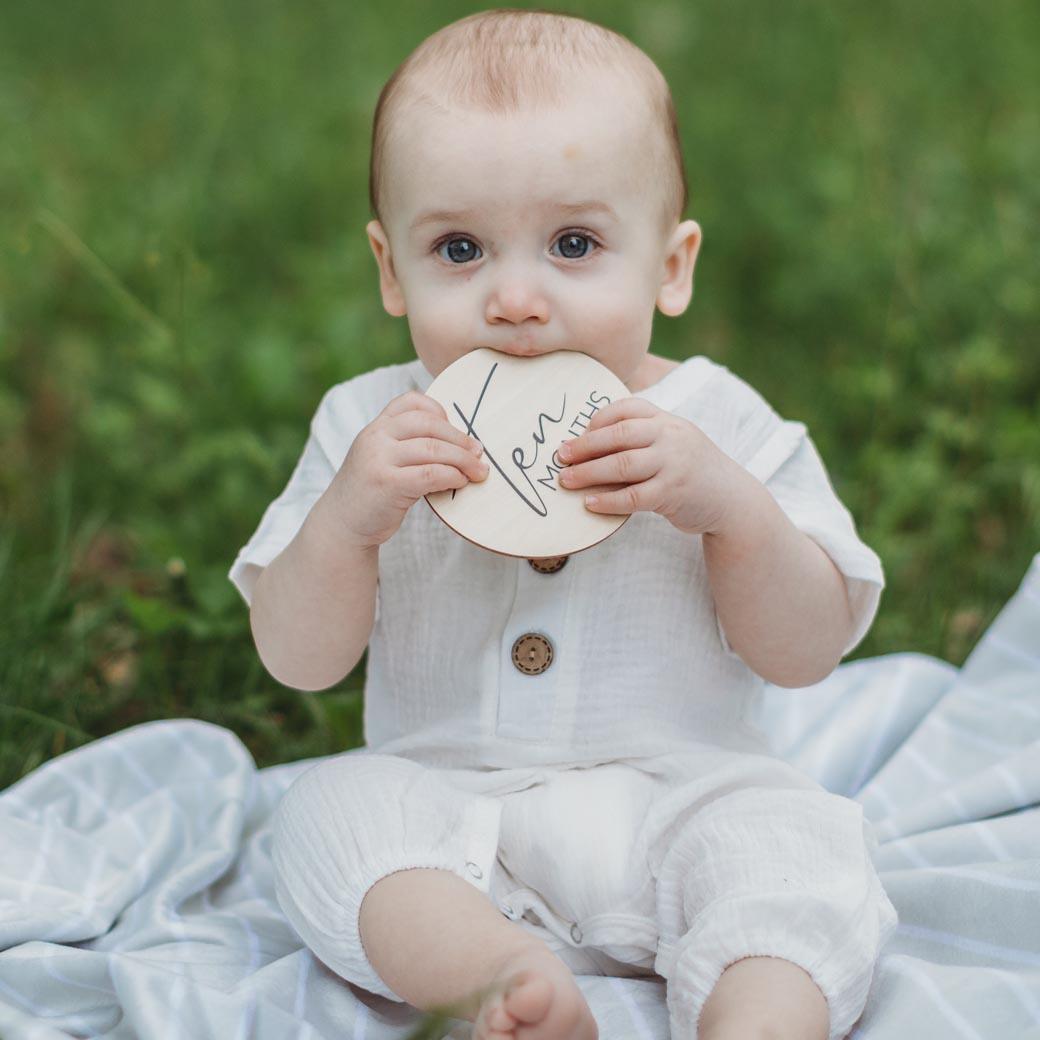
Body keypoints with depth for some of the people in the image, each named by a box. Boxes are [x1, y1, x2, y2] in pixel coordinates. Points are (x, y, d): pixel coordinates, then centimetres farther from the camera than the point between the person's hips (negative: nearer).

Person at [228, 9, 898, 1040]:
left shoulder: (717, 424, -3)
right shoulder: (370, 426, 0)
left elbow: (806, 654, -5)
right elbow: (296, 662, -2)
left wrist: (731, 505, -22)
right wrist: (346, 520, -22)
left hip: (678, 791, -1)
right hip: (444, 808, 1)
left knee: (792, 838, -27)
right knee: (328, 811, -24)